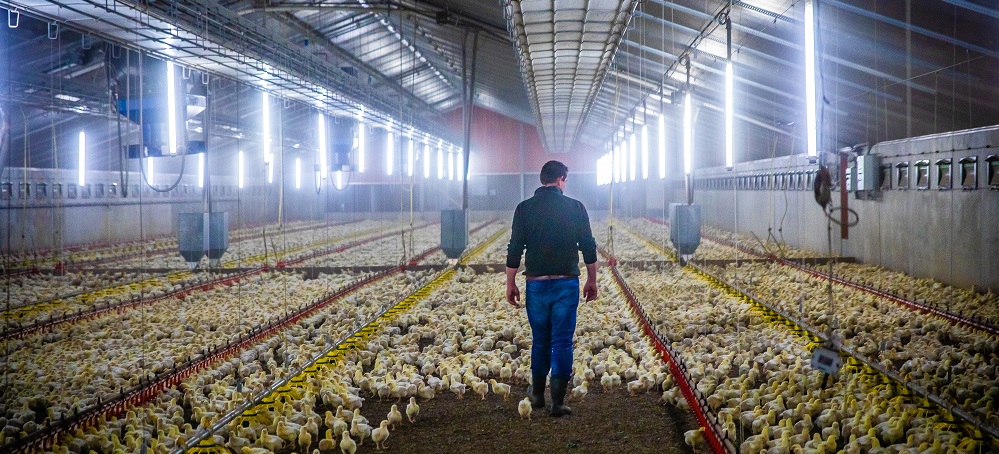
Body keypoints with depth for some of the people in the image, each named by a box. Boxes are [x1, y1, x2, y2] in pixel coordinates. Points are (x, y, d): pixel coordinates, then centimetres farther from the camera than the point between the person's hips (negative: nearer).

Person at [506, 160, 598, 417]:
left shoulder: (525, 208, 0)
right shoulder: (575, 207, -1)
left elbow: (514, 250, -1)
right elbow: (588, 248, 1)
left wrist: (510, 284, 7)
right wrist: (592, 281, 11)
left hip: (536, 283, 2)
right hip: (566, 283, -1)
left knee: (540, 340, 16)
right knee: (563, 342, 1)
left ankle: (537, 394, 28)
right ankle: (558, 402, -1)